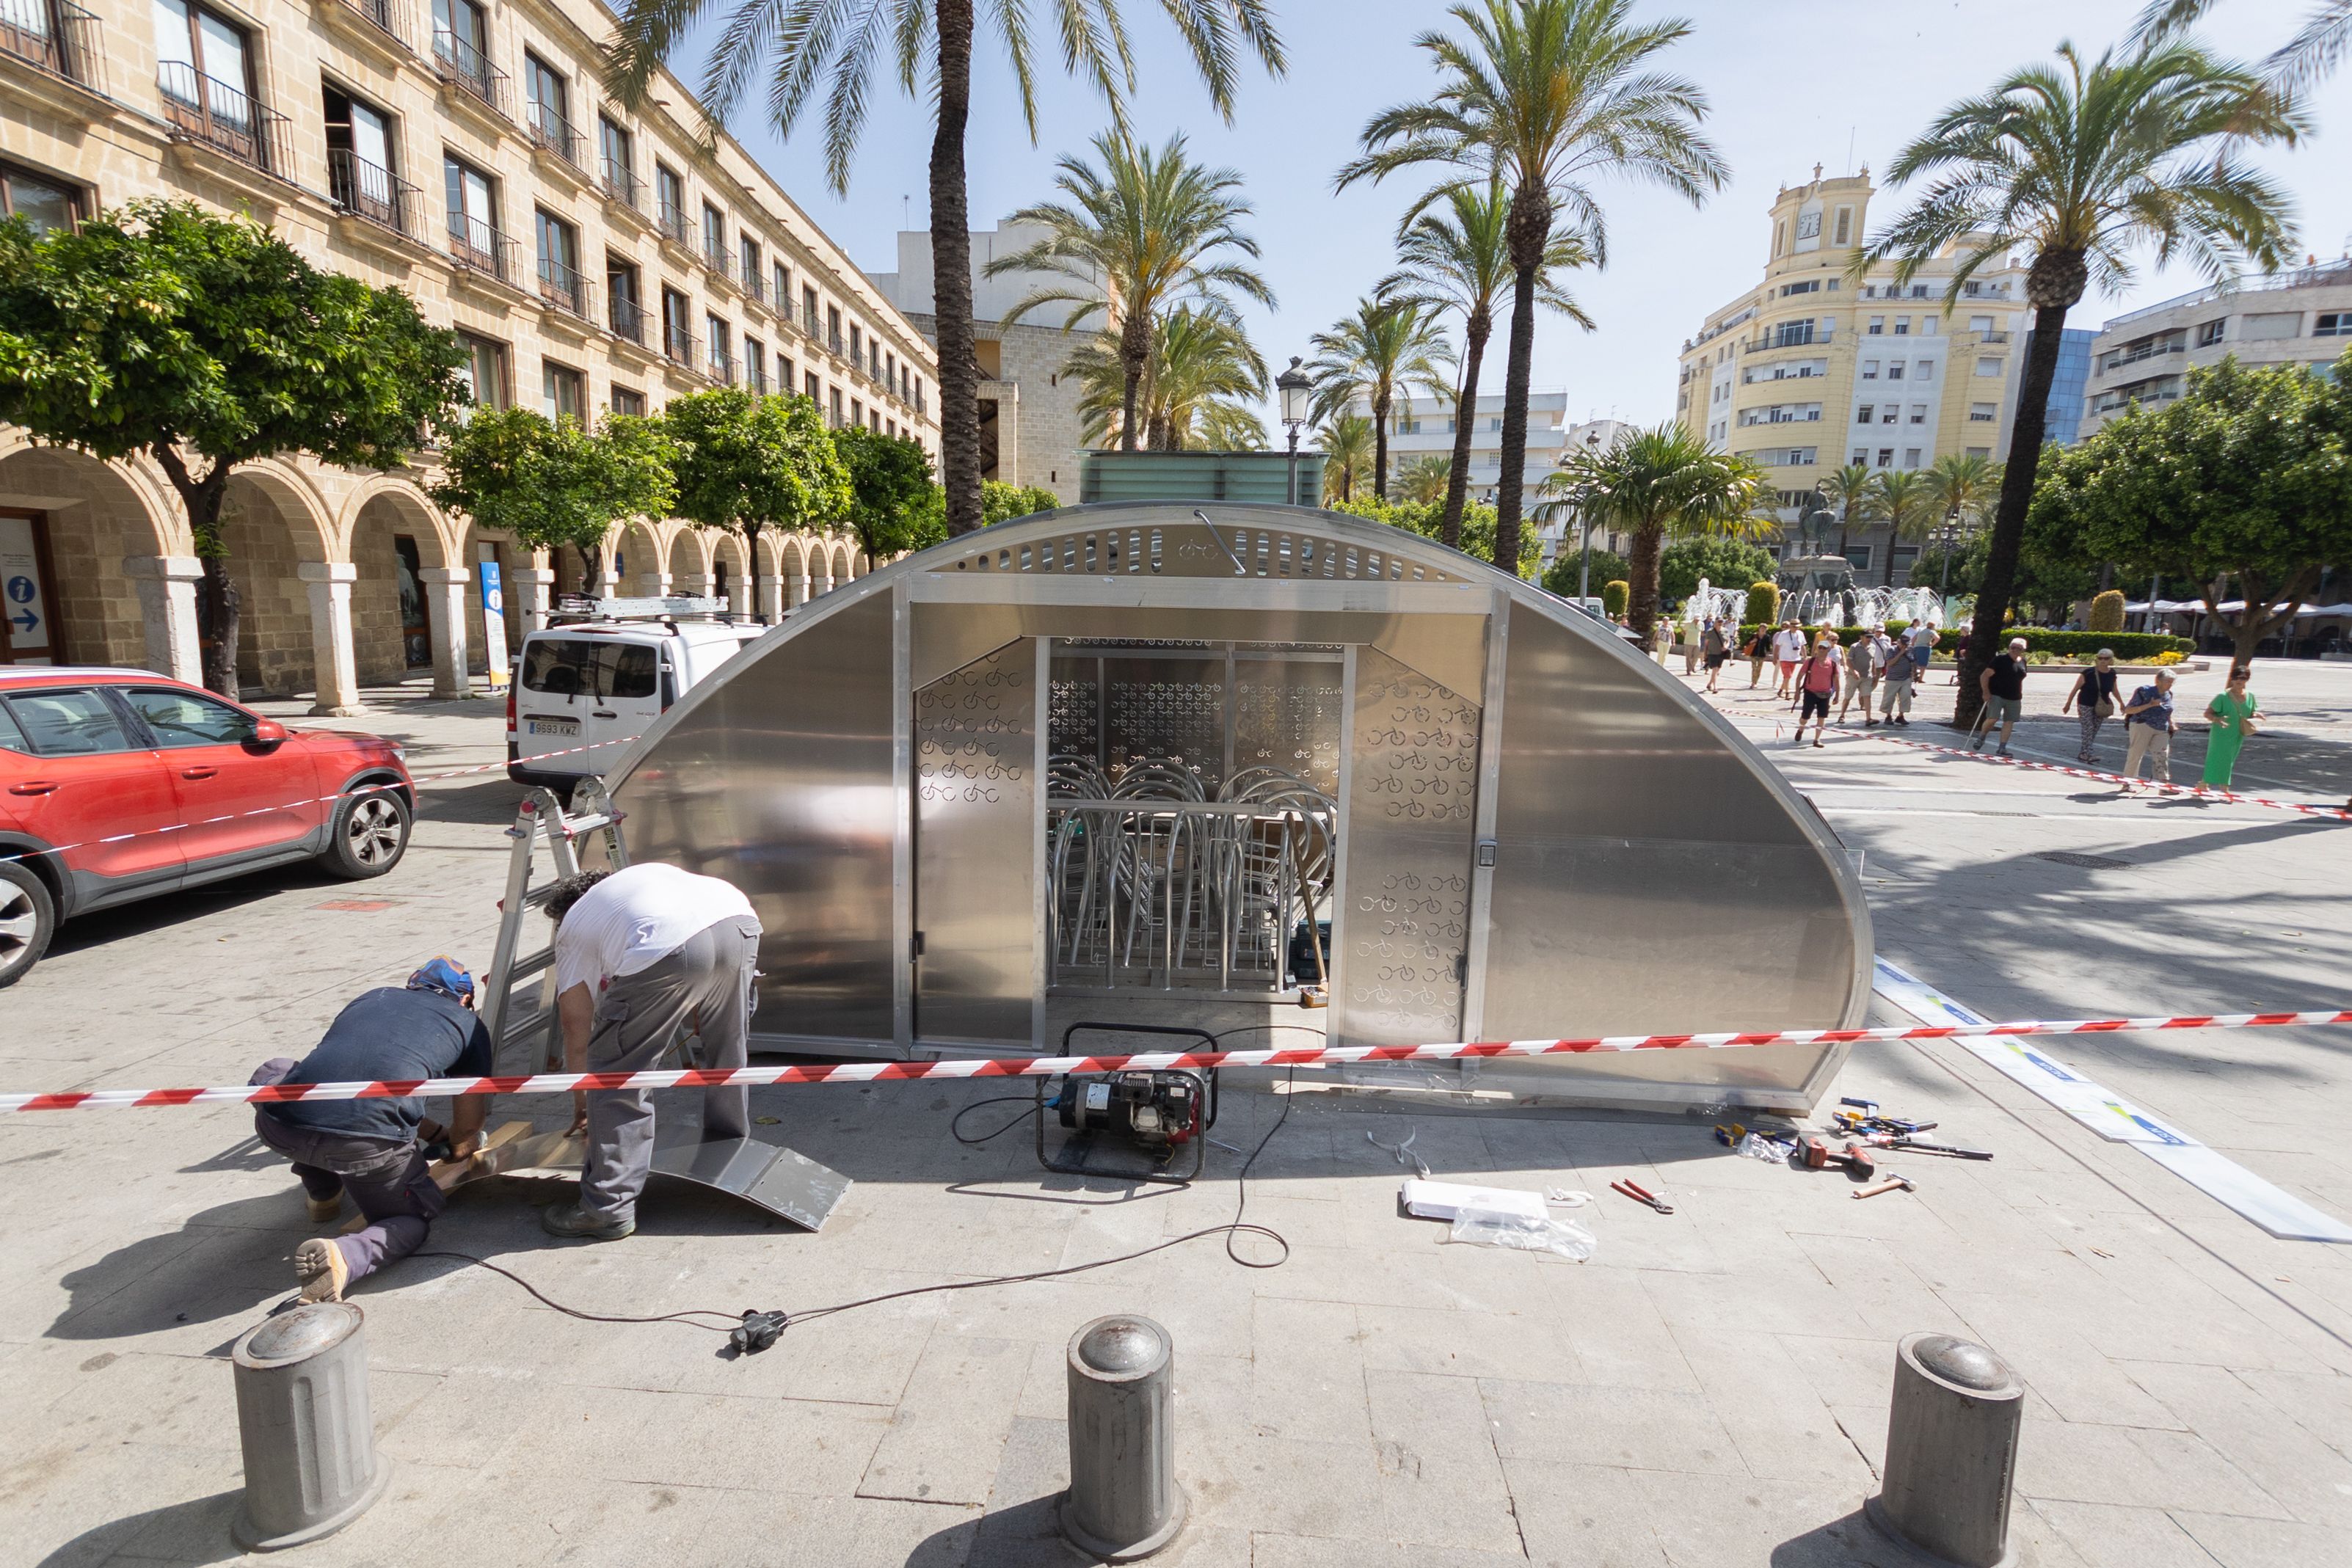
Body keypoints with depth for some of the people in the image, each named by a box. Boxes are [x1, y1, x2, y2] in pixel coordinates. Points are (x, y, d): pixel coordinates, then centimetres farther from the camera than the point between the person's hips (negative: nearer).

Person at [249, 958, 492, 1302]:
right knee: (414, 1217, 24)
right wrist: (456, 1150, 50)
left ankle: (324, 1196, 38)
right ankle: (343, 1258, -8)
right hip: (369, 1141, -3)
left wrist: (433, 1133, 53)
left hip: (279, 1128, 4)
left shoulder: (372, 996, 31)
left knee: (272, 1072, 38)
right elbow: (467, 1131, 25)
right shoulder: (469, 1025, 21)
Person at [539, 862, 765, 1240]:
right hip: (741, 923, 6)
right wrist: (699, 1020, 48)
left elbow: (576, 1028, 33)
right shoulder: (648, 874, 44)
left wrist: (581, 1103, 46)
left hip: (668, 949, -5)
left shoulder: (571, 928, 31)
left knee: (616, 1072, 12)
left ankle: (608, 1208, 17)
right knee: (728, 1050, 28)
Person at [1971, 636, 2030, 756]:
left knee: (2009, 722, 2)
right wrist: (1986, 692, -19)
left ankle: (2002, 748, 7)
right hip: (1997, 695, -6)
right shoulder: (2000, 659, -9)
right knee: (1992, 718, -17)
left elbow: (2020, 680, 23)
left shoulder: (2022, 662, 11)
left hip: (2014, 699, 6)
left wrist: (2020, 697, 21)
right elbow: (1985, 676, -12)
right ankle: (1981, 738, 9)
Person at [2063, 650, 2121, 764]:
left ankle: (2082, 754, 14)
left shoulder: (2112, 674, 2)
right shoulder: (2088, 673, -13)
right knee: (2088, 729, -13)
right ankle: (2088, 754, -19)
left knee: (2094, 731, 6)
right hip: (2086, 705, -5)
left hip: (2101, 707, 5)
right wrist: (2068, 704, -3)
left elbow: (2114, 690, 19)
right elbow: (2075, 689, -5)